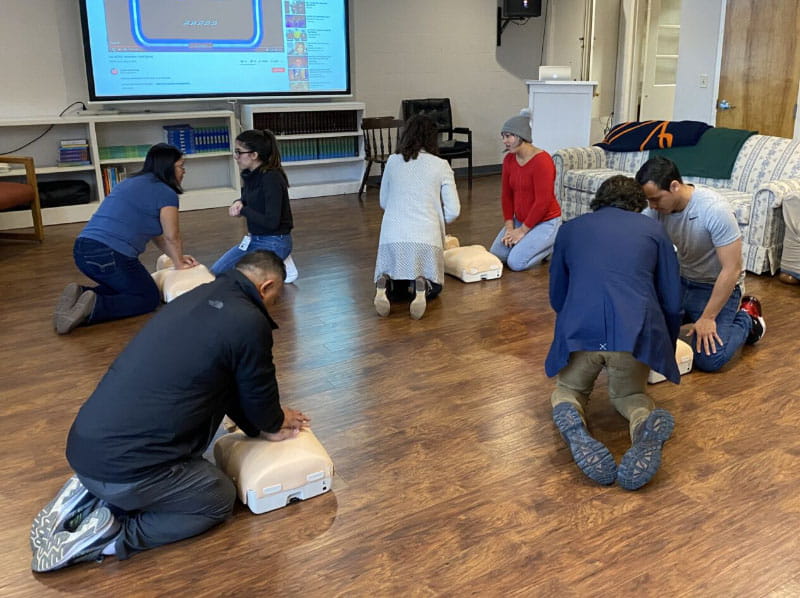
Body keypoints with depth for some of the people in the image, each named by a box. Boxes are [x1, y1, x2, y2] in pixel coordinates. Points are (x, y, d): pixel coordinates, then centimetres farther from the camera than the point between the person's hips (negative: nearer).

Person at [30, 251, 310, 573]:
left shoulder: (198, 297, 12)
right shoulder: (249, 322, -14)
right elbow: (258, 395, 2)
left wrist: (262, 425, 31)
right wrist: (275, 423, 24)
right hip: (123, 465, -8)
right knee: (220, 499, 14)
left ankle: (89, 495, 15)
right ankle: (107, 534, 2)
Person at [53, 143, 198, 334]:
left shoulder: (132, 182, 23)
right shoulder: (165, 193, -4)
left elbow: (156, 234, 24)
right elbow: (172, 236, -1)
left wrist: (178, 258, 22)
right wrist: (179, 263, 16)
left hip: (82, 251, 9)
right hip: (111, 257, -8)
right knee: (149, 298, 9)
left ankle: (81, 294, 4)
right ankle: (94, 307, -12)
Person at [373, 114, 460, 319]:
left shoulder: (392, 161, 10)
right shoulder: (441, 166, 2)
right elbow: (453, 211, 2)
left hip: (392, 236, 2)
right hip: (426, 237, -2)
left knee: (395, 289, 23)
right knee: (433, 286, 21)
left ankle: (386, 284, -12)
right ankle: (422, 287, -15)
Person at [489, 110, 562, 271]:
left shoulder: (542, 161, -23)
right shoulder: (509, 159, 1)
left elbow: (542, 202, -24)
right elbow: (506, 195, 6)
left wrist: (522, 231, -18)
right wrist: (509, 227, -4)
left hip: (545, 222, -8)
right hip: (520, 220, 8)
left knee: (516, 262, -20)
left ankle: (553, 244, 5)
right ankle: (534, 242, 17)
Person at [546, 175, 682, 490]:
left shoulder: (570, 229, 23)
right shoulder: (653, 230, 21)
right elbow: (672, 302, 19)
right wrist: (666, 351, 36)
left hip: (579, 330, 0)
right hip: (636, 331, 1)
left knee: (568, 389, 27)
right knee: (629, 393, 27)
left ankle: (572, 423, -9)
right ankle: (647, 422, -8)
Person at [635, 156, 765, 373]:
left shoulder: (715, 210, -30)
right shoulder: (656, 209, -14)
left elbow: (732, 270, -27)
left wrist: (707, 318, -25)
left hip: (716, 286, -5)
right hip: (682, 281, 6)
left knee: (708, 360, -20)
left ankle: (747, 318, 11)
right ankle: (693, 312, 18)